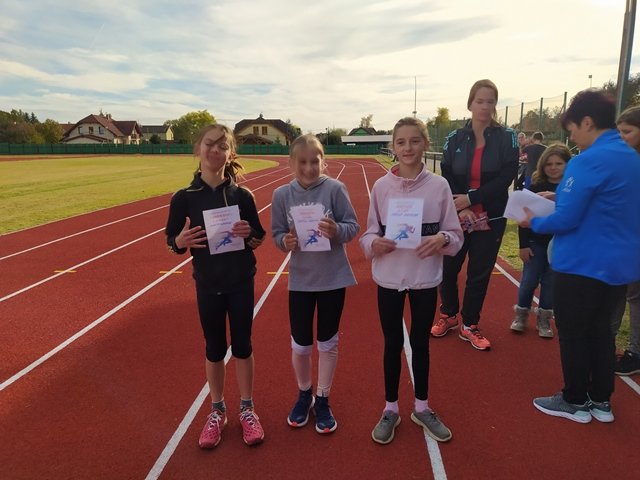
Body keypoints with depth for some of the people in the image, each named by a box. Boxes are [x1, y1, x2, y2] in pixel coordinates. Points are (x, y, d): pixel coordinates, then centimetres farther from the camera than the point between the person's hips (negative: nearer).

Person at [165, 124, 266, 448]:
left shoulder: (242, 195, -7)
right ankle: (216, 411, 34)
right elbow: (172, 242, -1)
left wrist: (249, 235, -22)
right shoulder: (184, 198, -8)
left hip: (241, 283, 0)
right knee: (214, 348, 13)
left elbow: (259, 239, 0)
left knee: (242, 345, 11)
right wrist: (182, 241, -23)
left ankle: (247, 410, 31)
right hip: (207, 285, 0)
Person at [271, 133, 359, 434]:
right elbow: (276, 233, 1)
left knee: (328, 344, 13)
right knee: (300, 345, 12)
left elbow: (353, 227, -9)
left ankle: (322, 400, 34)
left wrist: (337, 231, -29)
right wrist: (285, 242, -20)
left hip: (333, 278, -1)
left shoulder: (335, 188, -10)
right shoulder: (282, 195, -4)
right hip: (300, 280, 2)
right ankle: (304, 395, 40)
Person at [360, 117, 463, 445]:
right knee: (393, 344, 13)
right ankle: (390, 409, 32)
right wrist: (375, 243, -22)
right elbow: (368, 233, -1)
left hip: (425, 278, 0)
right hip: (389, 278, 0)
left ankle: (422, 408, 36)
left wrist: (442, 239, -22)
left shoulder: (439, 185, -5)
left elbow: (456, 234, -1)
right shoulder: (382, 186, -4)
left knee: (420, 343, 16)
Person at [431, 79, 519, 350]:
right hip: (457, 216, 1)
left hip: (491, 218, -1)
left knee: (480, 273, 7)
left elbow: (506, 178, -12)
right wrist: (462, 209, -17)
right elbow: (446, 179, -3)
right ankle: (449, 316, 31)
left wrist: (471, 199, -19)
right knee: (448, 268, 6)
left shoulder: (507, 138, -2)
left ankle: (469, 326, 25)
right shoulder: (454, 139, 1)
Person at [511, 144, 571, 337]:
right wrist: (523, 244, -6)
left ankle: (544, 320, 24)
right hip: (536, 242, 0)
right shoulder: (536, 186, -5)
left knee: (550, 283, 9)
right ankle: (521, 315, 24)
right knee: (529, 281, 4)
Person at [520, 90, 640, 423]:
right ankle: (601, 401, 30)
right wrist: (561, 197, 13)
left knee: (572, 333, 7)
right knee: (600, 329, 19)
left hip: (583, 265, -8)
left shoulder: (588, 161, -20)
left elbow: (565, 220, -21)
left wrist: (534, 223, -3)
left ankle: (575, 401, 22)